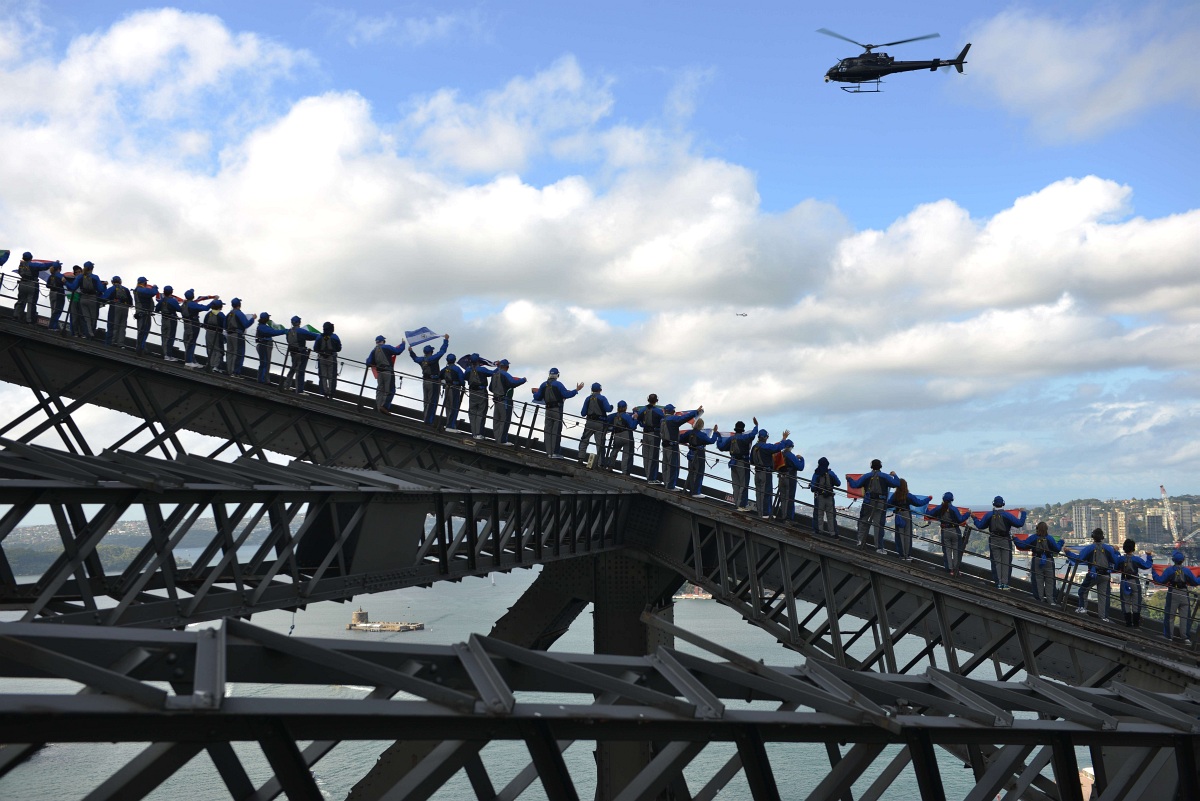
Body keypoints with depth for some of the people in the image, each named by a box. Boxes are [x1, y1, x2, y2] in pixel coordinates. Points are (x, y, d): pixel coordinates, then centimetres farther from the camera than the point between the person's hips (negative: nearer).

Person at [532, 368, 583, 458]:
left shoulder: (544, 385, 8)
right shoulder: (558, 384, -7)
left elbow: (537, 397, 12)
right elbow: (566, 395, -13)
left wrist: (535, 393, 35)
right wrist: (576, 390, -4)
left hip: (548, 410, 5)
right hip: (557, 410, -5)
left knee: (548, 430, 8)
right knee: (556, 431, -4)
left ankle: (549, 452, 5)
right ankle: (554, 453, -7)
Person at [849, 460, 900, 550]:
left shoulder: (866, 476, 6)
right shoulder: (885, 476, 4)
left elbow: (855, 484, 4)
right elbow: (897, 484, -1)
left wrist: (849, 479, 24)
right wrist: (894, 475, 18)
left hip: (868, 502, 1)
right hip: (881, 503, -1)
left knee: (863, 522, 14)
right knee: (878, 524, -1)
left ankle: (860, 541, 5)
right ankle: (879, 547, -3)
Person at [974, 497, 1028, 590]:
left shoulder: (989, 515, 0)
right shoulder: (1007, 515, -6)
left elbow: (980, 526, 7)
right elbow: (1020, 523, -7)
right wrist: (1023, 513, 7)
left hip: (993, 541, 2)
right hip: (1005, 540, -2)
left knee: (996, 562, 6)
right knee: (1006, 562, 4)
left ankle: (998, 583, 4)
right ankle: (1005, 583, 0)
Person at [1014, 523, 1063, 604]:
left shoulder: (1033, 538, -7)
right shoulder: (1050, 538, -7)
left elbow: (1022, 545, -8)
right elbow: (1057, 549, -5)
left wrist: (1015, 538, 7)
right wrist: (1060, 543, 14)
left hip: (1036, 561, 0)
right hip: (1049, 562, 0)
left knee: (1038, 581, 7)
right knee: (1049, 581, 9)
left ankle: (1039, 598, 5)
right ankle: (1050, 599, 7)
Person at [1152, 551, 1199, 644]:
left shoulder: (1169, 570, -6)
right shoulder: (1187, 570, -1)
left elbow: (1160, 580, -8)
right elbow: (1195, 582, 5)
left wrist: (1153, 571, 3)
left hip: (1172, 594, -1)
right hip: (1184, 594, 1)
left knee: (1170, 616, 7)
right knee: (1185, 616, 6)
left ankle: (1168, 636, 10)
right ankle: (1186, 638, 2)